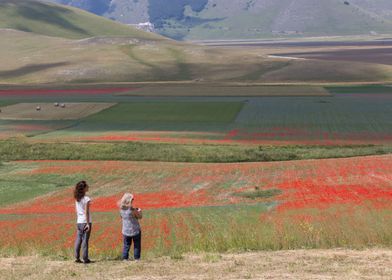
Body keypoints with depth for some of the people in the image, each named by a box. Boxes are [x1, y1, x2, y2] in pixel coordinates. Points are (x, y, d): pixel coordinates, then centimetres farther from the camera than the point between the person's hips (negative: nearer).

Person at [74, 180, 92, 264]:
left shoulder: (77, 198, 7)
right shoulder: (86, 199, -13)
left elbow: (77, 211, 12)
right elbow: (86, 212, -15)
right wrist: (88, 224, -13)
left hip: (79, 222, 6)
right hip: (85, 222, -6)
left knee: (78, 240, 9)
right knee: (85, 240, -2)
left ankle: (77, 257, 9)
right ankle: (85, 258, 2)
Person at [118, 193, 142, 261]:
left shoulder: (121, 209, -3)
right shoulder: (132, 209, -20)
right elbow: (140, 217, -9)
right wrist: (139, 211, 13)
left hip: (126, 231, 4)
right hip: (135, 230, -4)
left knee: (126, 245, 13)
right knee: (137, 245, 9)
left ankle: (125, 258, 9)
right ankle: (137, 258, 9)